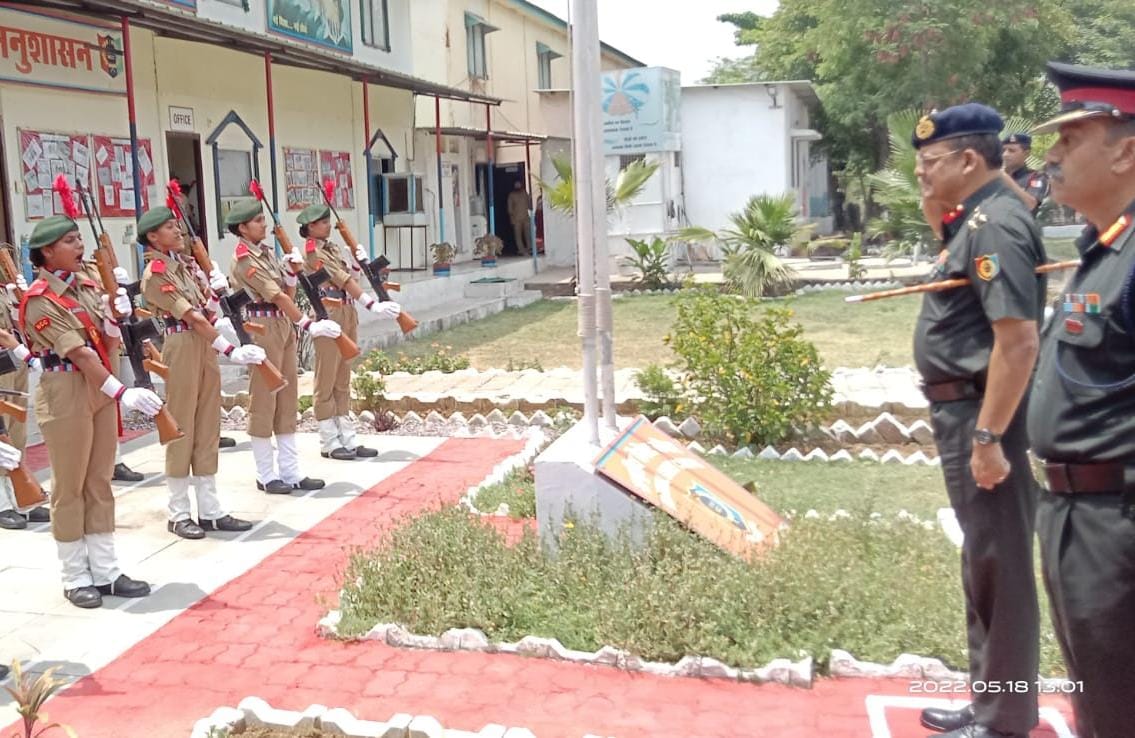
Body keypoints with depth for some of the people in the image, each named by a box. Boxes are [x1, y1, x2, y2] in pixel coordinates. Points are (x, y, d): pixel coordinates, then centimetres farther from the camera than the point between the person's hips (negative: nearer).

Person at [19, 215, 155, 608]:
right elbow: (79, 353, -23)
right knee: (70, 487, 4)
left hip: (100, 389, 7)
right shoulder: (39, 300, -14)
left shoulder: (87, 285, 9)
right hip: (65, 394, -7)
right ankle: (76, 577, 15)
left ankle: (106, 571, 20)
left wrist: (114, 317, -10)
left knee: (100, 483, 11)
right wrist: (122, 392, -30)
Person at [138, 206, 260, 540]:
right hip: (182, 347, -8)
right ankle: (178, 514, 9)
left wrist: (217, 290, -1)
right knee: (181, 427, -1)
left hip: (205, 345, 8)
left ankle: (210, 509, 16)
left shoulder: (181, 264, 15)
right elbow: (191, 317, -19)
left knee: (207, 426, 9)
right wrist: (231, 349, -24)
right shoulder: (155, 274, -11)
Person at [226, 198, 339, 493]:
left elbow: (287, 292, 14)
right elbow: (277, 297, -20)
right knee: (264, 400, -1)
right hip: (262, 328, -9)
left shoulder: (267, 251, 14)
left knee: (287, 399, 10)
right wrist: (308, 325, -25)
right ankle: (266, 476, 8)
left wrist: (291, 272, -3)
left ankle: (290, 472, 16)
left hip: (284, 325, 9)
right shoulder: (244, 259, -12)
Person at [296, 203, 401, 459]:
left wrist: (360, 262, -2)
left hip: (347, 315, 9)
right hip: (329, 316, -9)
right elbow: (342, 280, -20)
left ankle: (347, 439, 15)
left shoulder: (332, 248, 17)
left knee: (343, 381, 11)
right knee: (326, 382, 0)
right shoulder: (313, 252, -10)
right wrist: (373, 305, -26)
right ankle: (329, 442, 6)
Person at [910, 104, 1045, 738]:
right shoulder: (977, 219, 12)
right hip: (966, 410, 11)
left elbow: (1018, 341, -25)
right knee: (984, 563, 18)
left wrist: (989, 437, -26)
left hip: (985, 415, -11)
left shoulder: (997, 223, -18)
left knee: (998, 567, 0)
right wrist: (938, 218, 13)